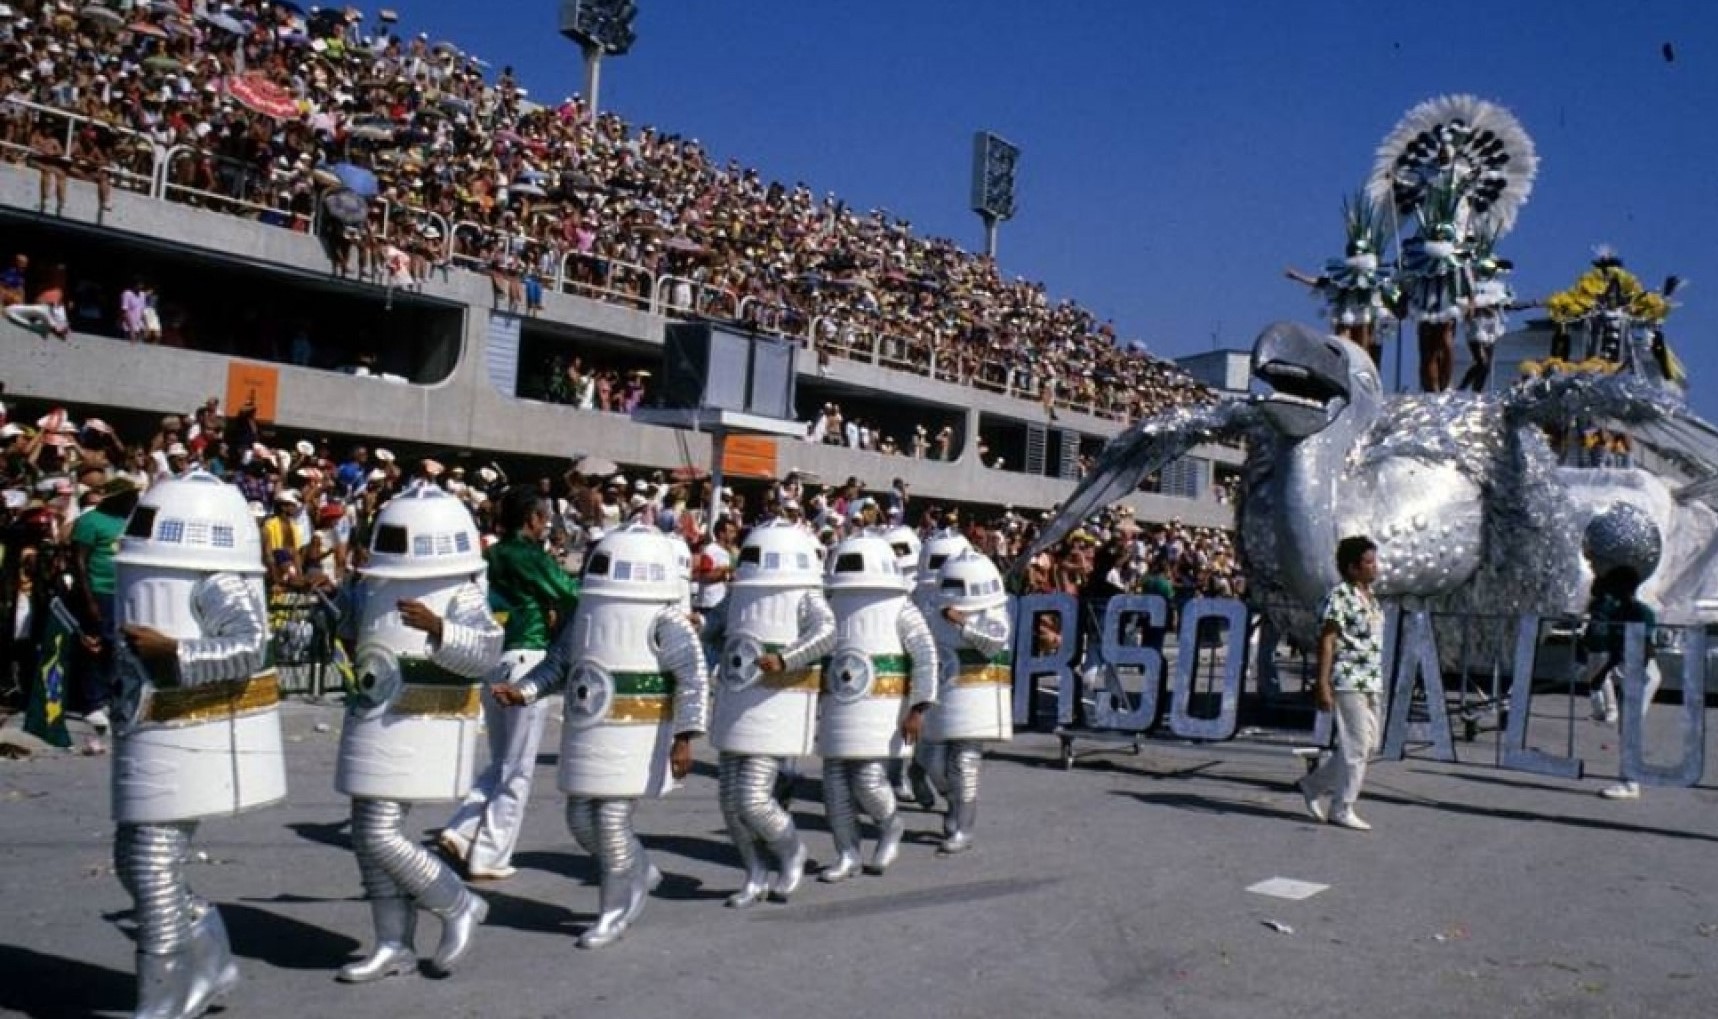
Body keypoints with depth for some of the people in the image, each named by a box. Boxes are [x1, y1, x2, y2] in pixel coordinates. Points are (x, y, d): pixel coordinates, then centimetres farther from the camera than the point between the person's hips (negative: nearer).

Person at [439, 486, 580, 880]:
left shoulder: (492, 556, 10)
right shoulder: (533, 556, -10)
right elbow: (574, 595, -7)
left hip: (490, 663, 7)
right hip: (526, 663, -7)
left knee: (500, 762, 20)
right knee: (518, 769, 3)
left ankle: (460, 830, 7)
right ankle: (489, 857, 5)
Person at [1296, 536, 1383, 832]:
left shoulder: (1371, 599, 16)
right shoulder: (1339, 596, -11)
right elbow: (1326, 642, -15)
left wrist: (1378, 682, 20)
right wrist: (1323, 684, -20)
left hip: (1371, 683, 9)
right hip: (1348, 682, -9)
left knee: (1368, 743, 12)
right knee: (1356, 746, -5)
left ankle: (1315, 785, 23)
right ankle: (1342, 809, 6)